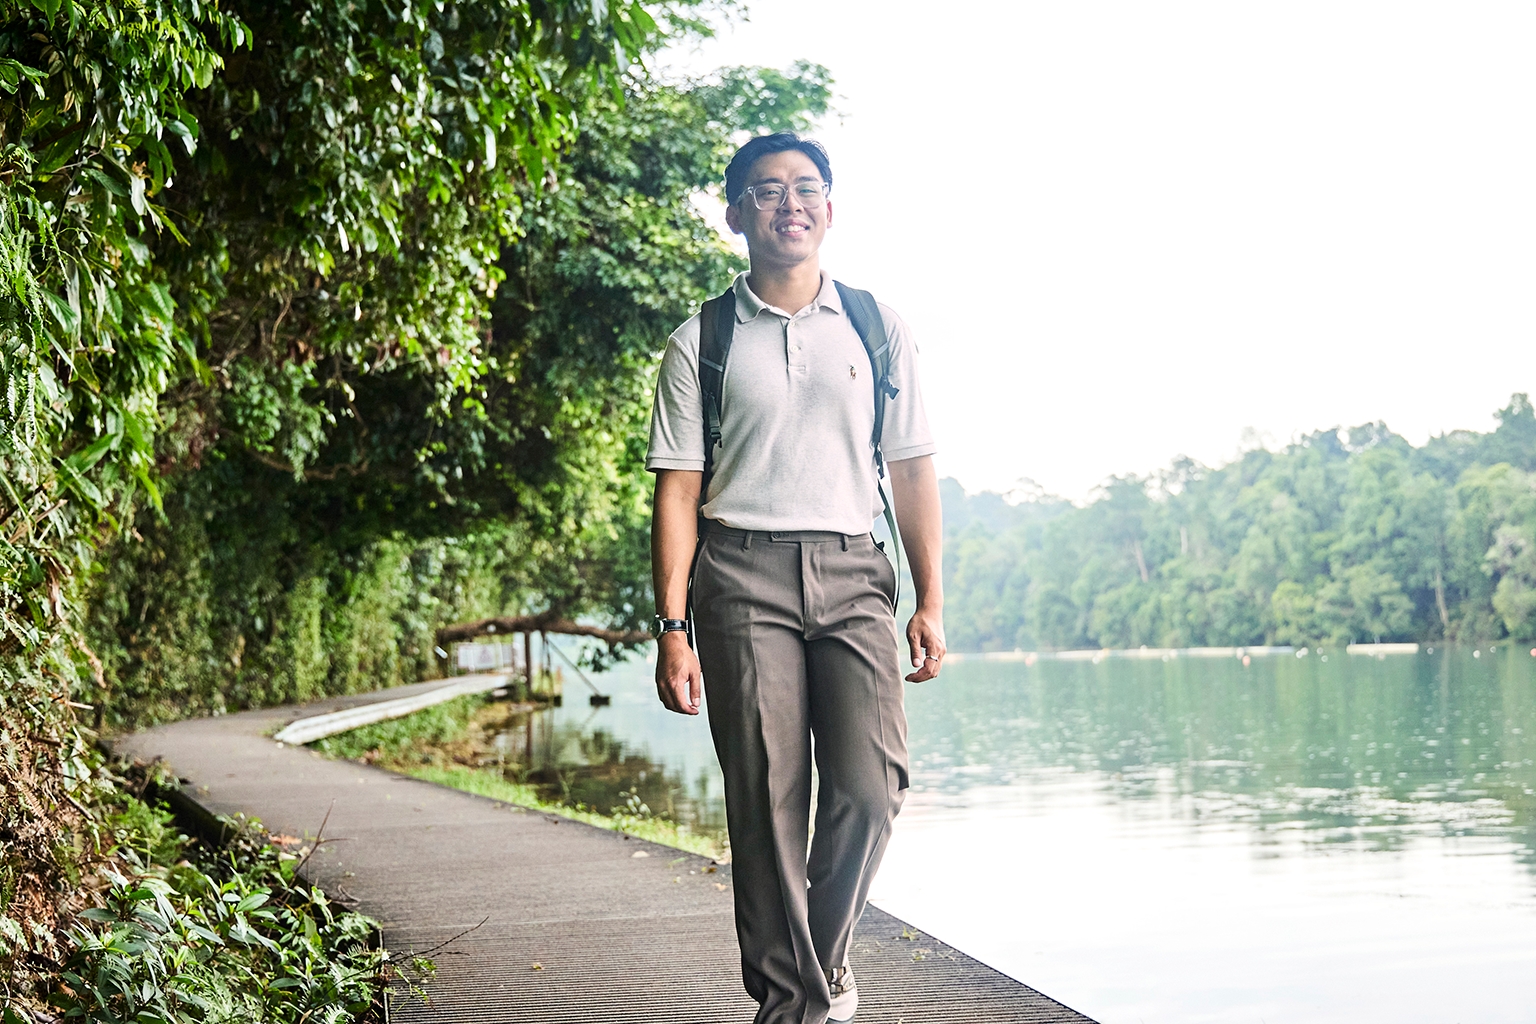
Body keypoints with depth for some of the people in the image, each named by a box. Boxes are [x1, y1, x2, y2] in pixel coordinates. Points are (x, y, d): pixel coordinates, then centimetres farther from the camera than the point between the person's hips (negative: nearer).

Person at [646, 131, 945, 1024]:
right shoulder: (701, 343, 8)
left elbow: (913, 471, 12)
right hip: (742, 573, -1)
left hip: (852, 570, 1)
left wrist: (931, 601, 5)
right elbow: (677, 490, 4)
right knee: (767, 799, -4)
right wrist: (672, 626, -3)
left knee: (873, 785, -11)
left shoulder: (879, 331, 13)